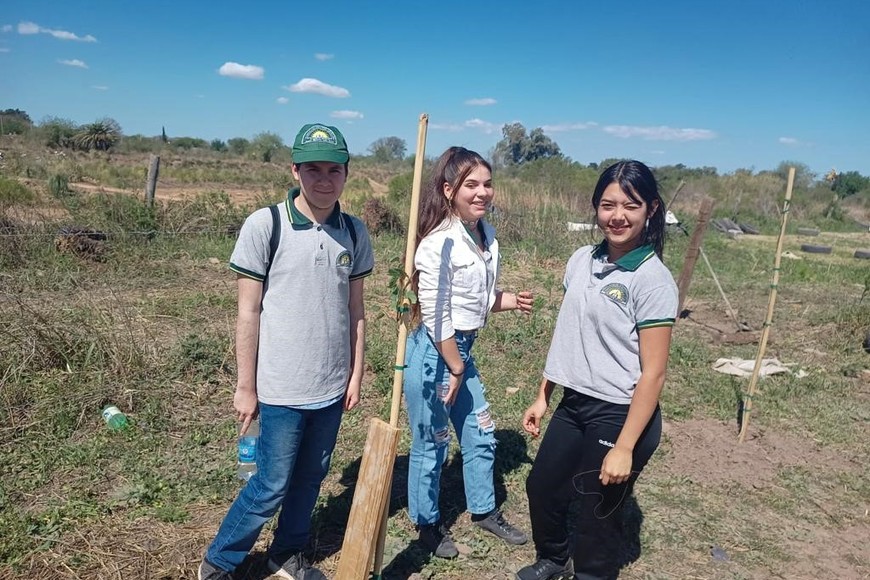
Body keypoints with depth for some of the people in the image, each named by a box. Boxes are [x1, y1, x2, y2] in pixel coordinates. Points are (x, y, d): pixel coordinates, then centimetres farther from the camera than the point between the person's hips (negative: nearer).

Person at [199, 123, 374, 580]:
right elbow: (248, 313, -8)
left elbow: (355, 310, 8)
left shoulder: (354, 232, 1)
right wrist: (245, 386, -5)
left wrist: (356, 375, 9)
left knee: (311, 478, 17)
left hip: (332, 387, 5)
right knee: (271, 486, 6)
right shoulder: (264, 224, -12)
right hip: (281, 388, -4)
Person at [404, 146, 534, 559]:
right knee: (431, 443, 10)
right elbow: (435, 317, -20)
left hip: (462, 348, 8)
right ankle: (427, 523, 34)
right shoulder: (439, 243, -22)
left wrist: (509, 301, -2)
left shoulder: (487, 235, 3)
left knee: (481, 434, 20)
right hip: (432, 353, -8)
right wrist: (455, 368, -13)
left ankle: (484, 510, 43)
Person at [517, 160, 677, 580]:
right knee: (541, 486, 22)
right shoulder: (582, 260, 2)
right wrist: (543, 397, 13)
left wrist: (624, 448, -18)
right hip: (574, 404, 7)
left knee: (596, 515, 9)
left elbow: (652, 373, -18)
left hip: (620, 415, -7)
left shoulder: (652, 279, -17)